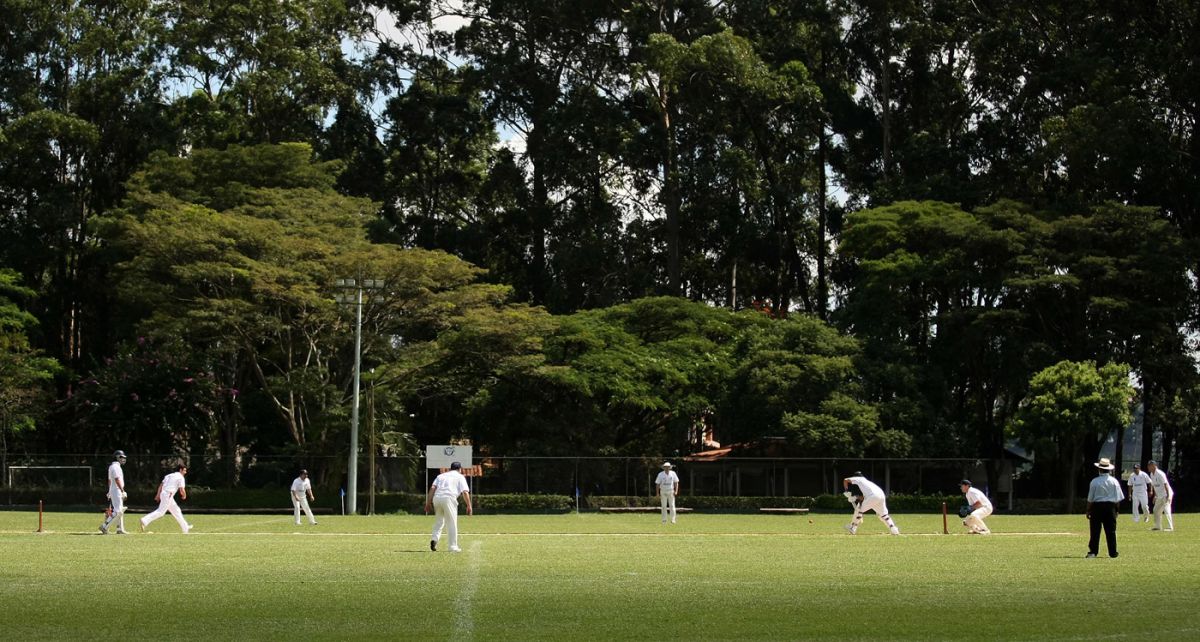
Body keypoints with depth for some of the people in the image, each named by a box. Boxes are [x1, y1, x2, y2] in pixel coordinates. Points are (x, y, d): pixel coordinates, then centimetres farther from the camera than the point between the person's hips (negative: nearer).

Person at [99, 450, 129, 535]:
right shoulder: (115, 467, -15)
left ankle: (120, 529, 12)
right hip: (117, 491, -11)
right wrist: (123, 491, -24)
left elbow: (109, 480, 22)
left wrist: (109, 492, 24)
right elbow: (117, 480, -22)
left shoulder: (112, 467, 17)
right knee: (117, 511, -13)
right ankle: (104, 526, -14)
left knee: (120, 511, 11)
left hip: (112, 491, 11)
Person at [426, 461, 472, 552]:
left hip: (436, 498, 4)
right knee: (452, 523, 3)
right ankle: (453, 547, 1)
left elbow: (432, 488, 12)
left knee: (439, 520, 21)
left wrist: (428, 503, 9)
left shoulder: (441, 475, 26)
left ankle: (434, 539, 1)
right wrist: (469, 506, 3)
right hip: (449, 498, -4)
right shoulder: (460, 477, 17)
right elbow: (465, 492, 3)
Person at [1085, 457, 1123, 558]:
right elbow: (1118, 498, 4)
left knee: (1095, 531, 1)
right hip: (1110, 506, 2)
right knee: (1111, 531, 6)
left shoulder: (1095, 481, -6)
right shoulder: (1114, 481, 1)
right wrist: (1117, 510, 13)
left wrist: (1088, 511, 5)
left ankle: (1093, 551, -1)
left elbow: (1090, 499, -3)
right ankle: (1112, 552, 7)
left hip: (1097, 506, -2)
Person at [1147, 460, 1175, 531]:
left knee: (1166, 510, -17)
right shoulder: (1151, 475, 9)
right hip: (1159, 496, 10)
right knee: (1156, 510, 13)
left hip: (1166, 494, -10)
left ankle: (1170, 527, -16)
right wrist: (1155, 496, 18)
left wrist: (1168, 495, -28)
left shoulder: (1160, 474, -19)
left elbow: (1166, 484, -23)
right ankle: (1158, 526, 22)